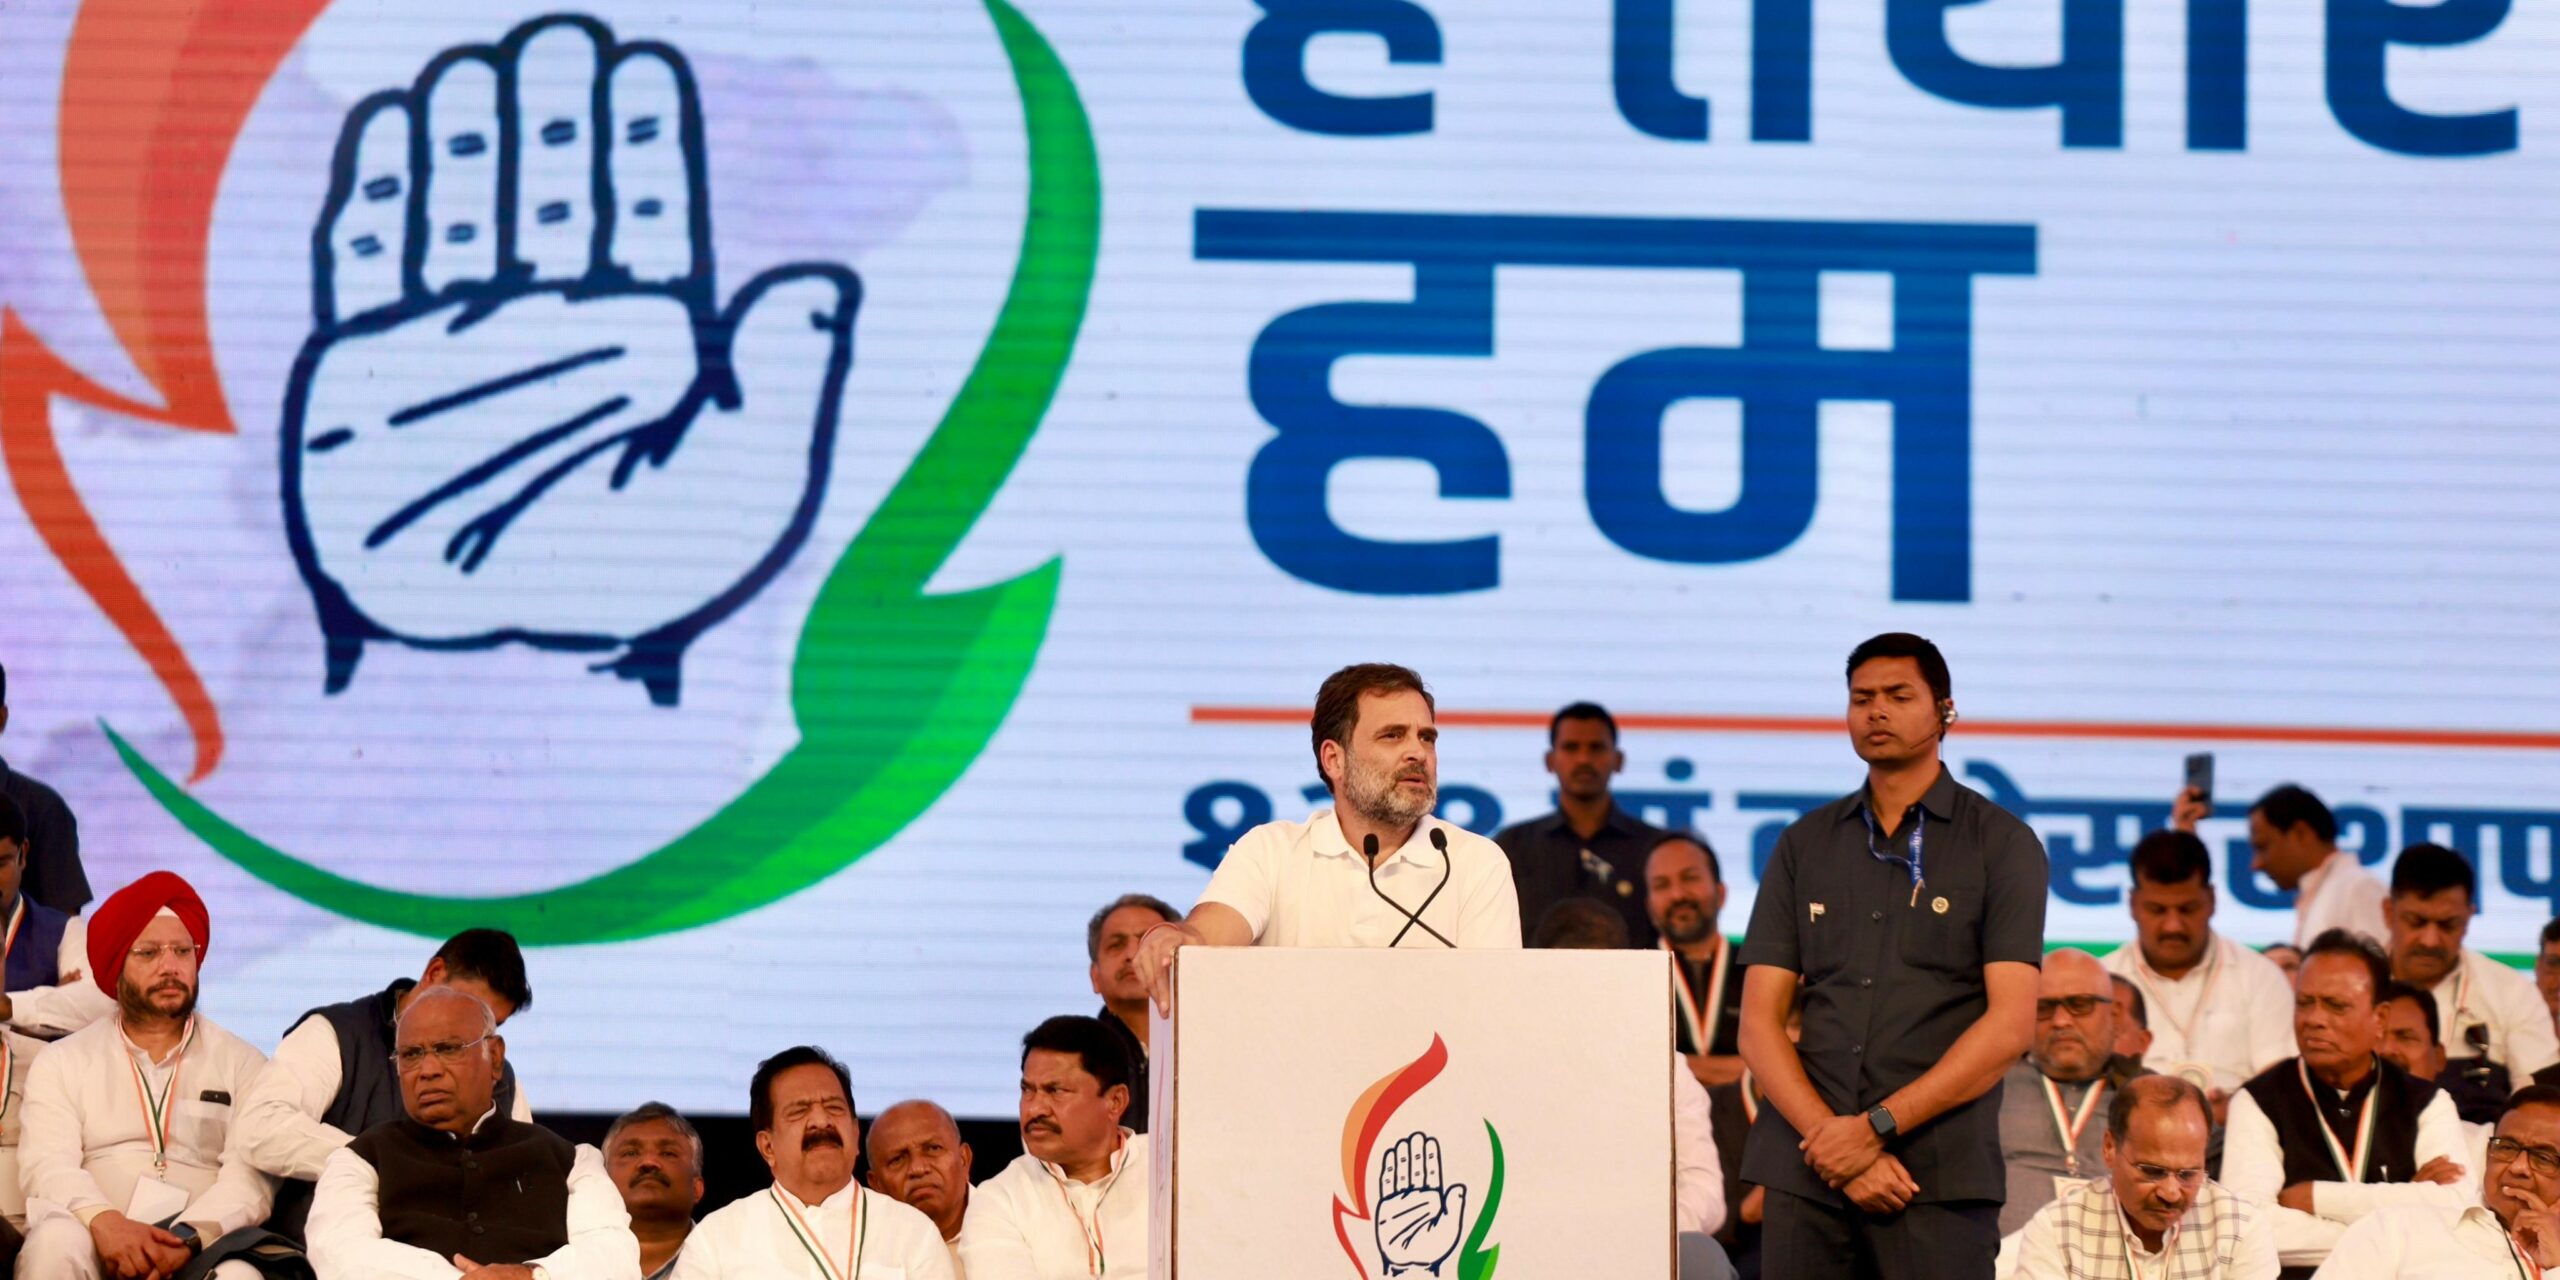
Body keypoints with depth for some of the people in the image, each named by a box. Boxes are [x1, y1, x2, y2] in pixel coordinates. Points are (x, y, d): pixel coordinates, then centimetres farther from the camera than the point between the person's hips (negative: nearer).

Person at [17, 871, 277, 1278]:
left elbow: (251, 1175, -1)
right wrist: (106, 1222, -23)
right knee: (55, 1245, -35)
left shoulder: (241, 1064, 14)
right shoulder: (62, 1062, 15)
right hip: (96, 1243, 1)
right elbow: (47, 1163, -1)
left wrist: (188, 1238, -21)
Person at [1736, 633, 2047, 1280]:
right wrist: (1829, 1135, -8)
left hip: (1940, 1176, -3)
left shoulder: (2002, 844, 6)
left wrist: (1876, 1127, -10)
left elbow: (2011, 1025, -4)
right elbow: (1759, 1023, 9)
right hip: (1805, 1170, 3)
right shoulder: (1804, 845, 15)